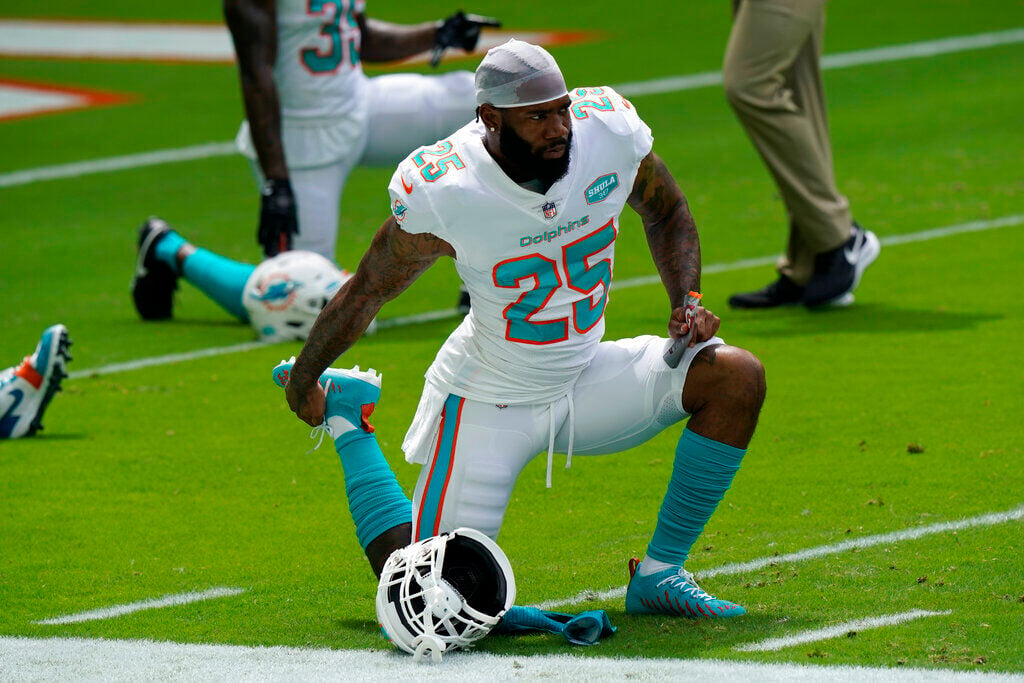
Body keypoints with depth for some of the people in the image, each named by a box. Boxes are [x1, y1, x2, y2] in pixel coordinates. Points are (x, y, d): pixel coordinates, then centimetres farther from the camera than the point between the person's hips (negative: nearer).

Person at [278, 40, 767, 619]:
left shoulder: (611, 132, -16)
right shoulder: (444, 195, -27)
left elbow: (667, 213, 8)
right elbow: (366, 292, -10)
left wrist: (687, 301, -8)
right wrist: (303, 383, 3)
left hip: (586, 379, 4)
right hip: (489, 406, -4)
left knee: (736, 377, -15)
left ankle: (660, 573, -2)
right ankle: (348, 415, 18)